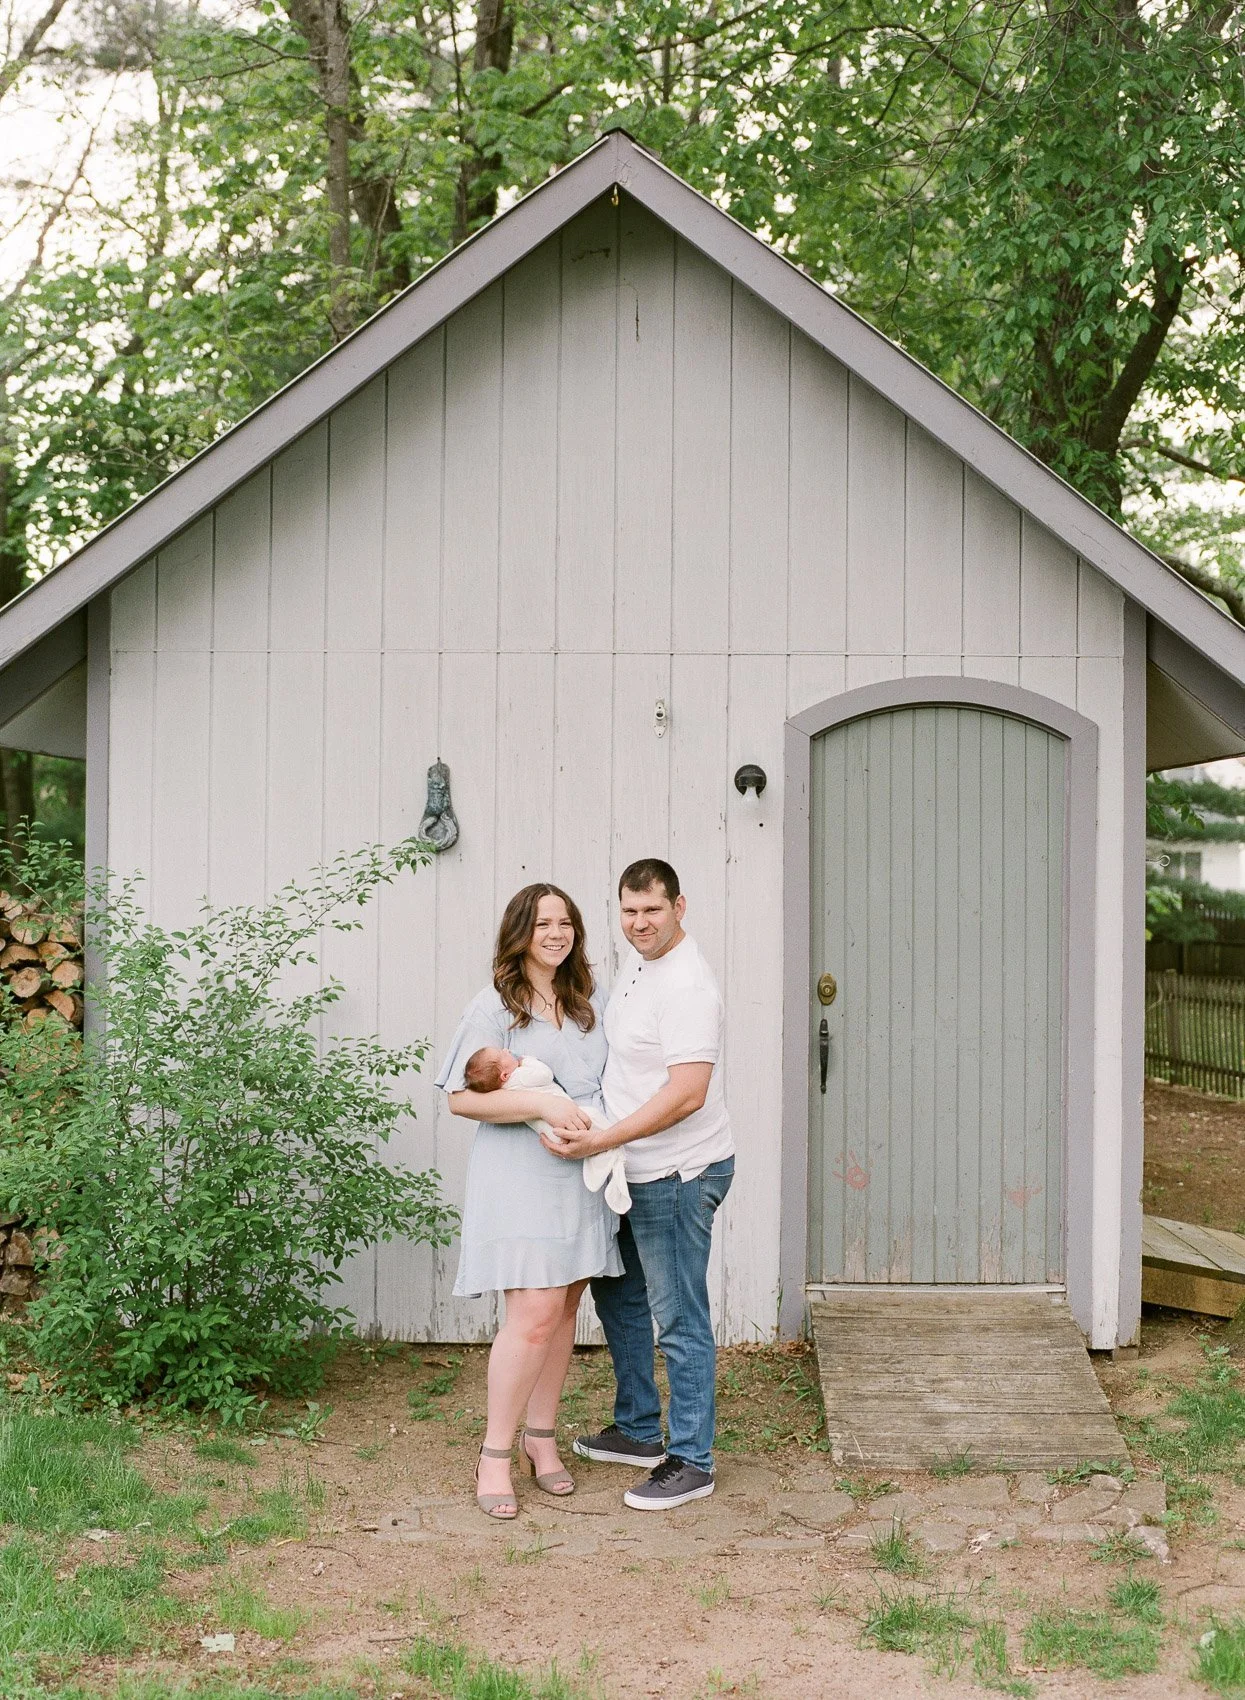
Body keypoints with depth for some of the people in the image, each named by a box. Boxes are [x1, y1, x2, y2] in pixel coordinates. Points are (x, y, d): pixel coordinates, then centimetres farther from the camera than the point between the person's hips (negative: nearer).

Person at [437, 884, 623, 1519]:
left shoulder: (588, 1004, 11)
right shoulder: (493, 1008, -7)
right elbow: (461, 1098, -11)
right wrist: (540, 1104, -21)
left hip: (583, 1176, 6)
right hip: (520, 1175, -6)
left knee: (564, 1308, 10)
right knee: (534, 1313, -13)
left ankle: (540, 1436, 24)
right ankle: (494, 1454, 0)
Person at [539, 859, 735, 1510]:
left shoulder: (688, 986, -21)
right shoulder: (636, 962, 10)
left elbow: (688, 1093, -28)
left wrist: (602, 1140, -28)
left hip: (677, 1174, -11)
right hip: (635, 1171, 11)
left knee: (679, 1320, -3)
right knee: (617, 1294, 21)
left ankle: (691, 1461, 7)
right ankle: (638, 1430, 36)